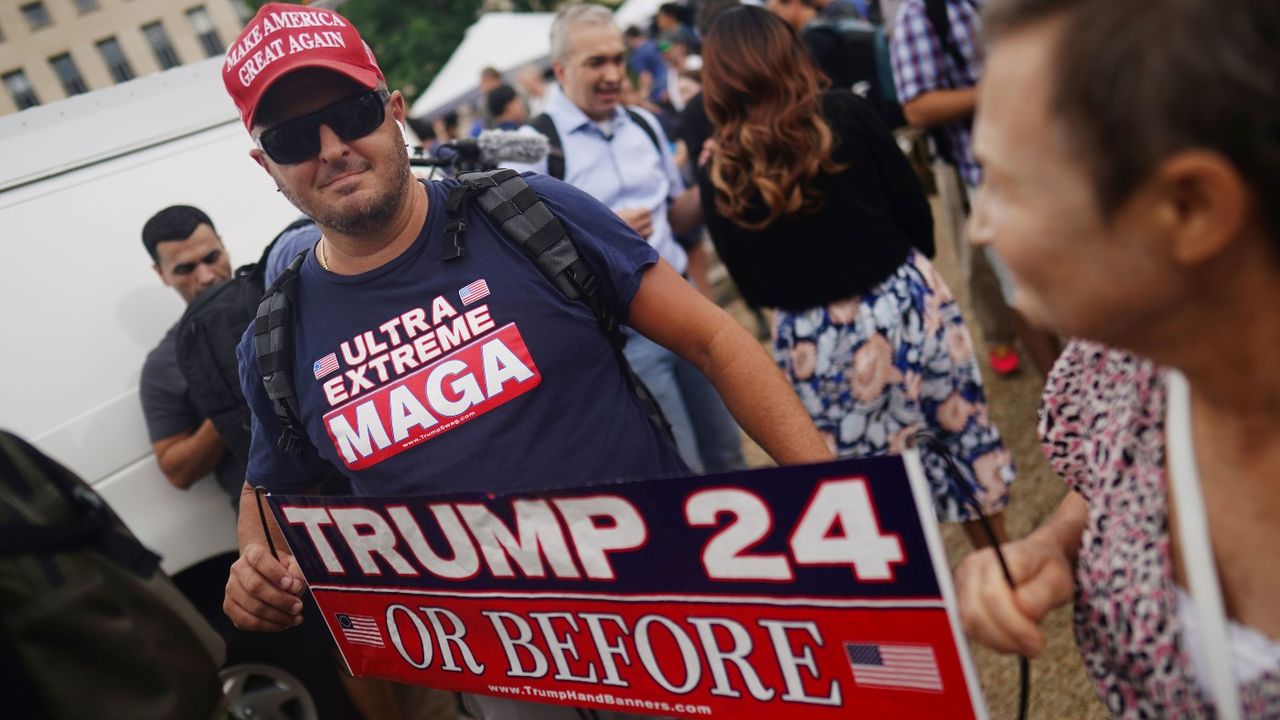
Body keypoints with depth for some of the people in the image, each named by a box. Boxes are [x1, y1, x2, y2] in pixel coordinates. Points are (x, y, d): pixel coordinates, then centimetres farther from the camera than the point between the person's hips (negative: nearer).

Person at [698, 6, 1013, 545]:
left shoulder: (719, 178, -7)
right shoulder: (846, 112, -8)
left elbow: (751, 289, -1)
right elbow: (913, 207, -2)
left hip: (813, 341, -1)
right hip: (906, 303, 1)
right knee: (962, 433, 20)